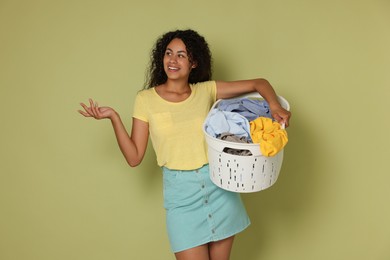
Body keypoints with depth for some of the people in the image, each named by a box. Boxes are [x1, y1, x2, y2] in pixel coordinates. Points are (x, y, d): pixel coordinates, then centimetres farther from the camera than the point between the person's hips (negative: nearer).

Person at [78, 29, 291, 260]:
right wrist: (114, 117, -12)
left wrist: (275, 106, -17)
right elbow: (134, 157, -4)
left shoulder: (206, 91, 1)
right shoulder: (146, 99, -2)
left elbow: (259, 83, 3)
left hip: (219, 186, 2)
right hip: (181, 193, -2)